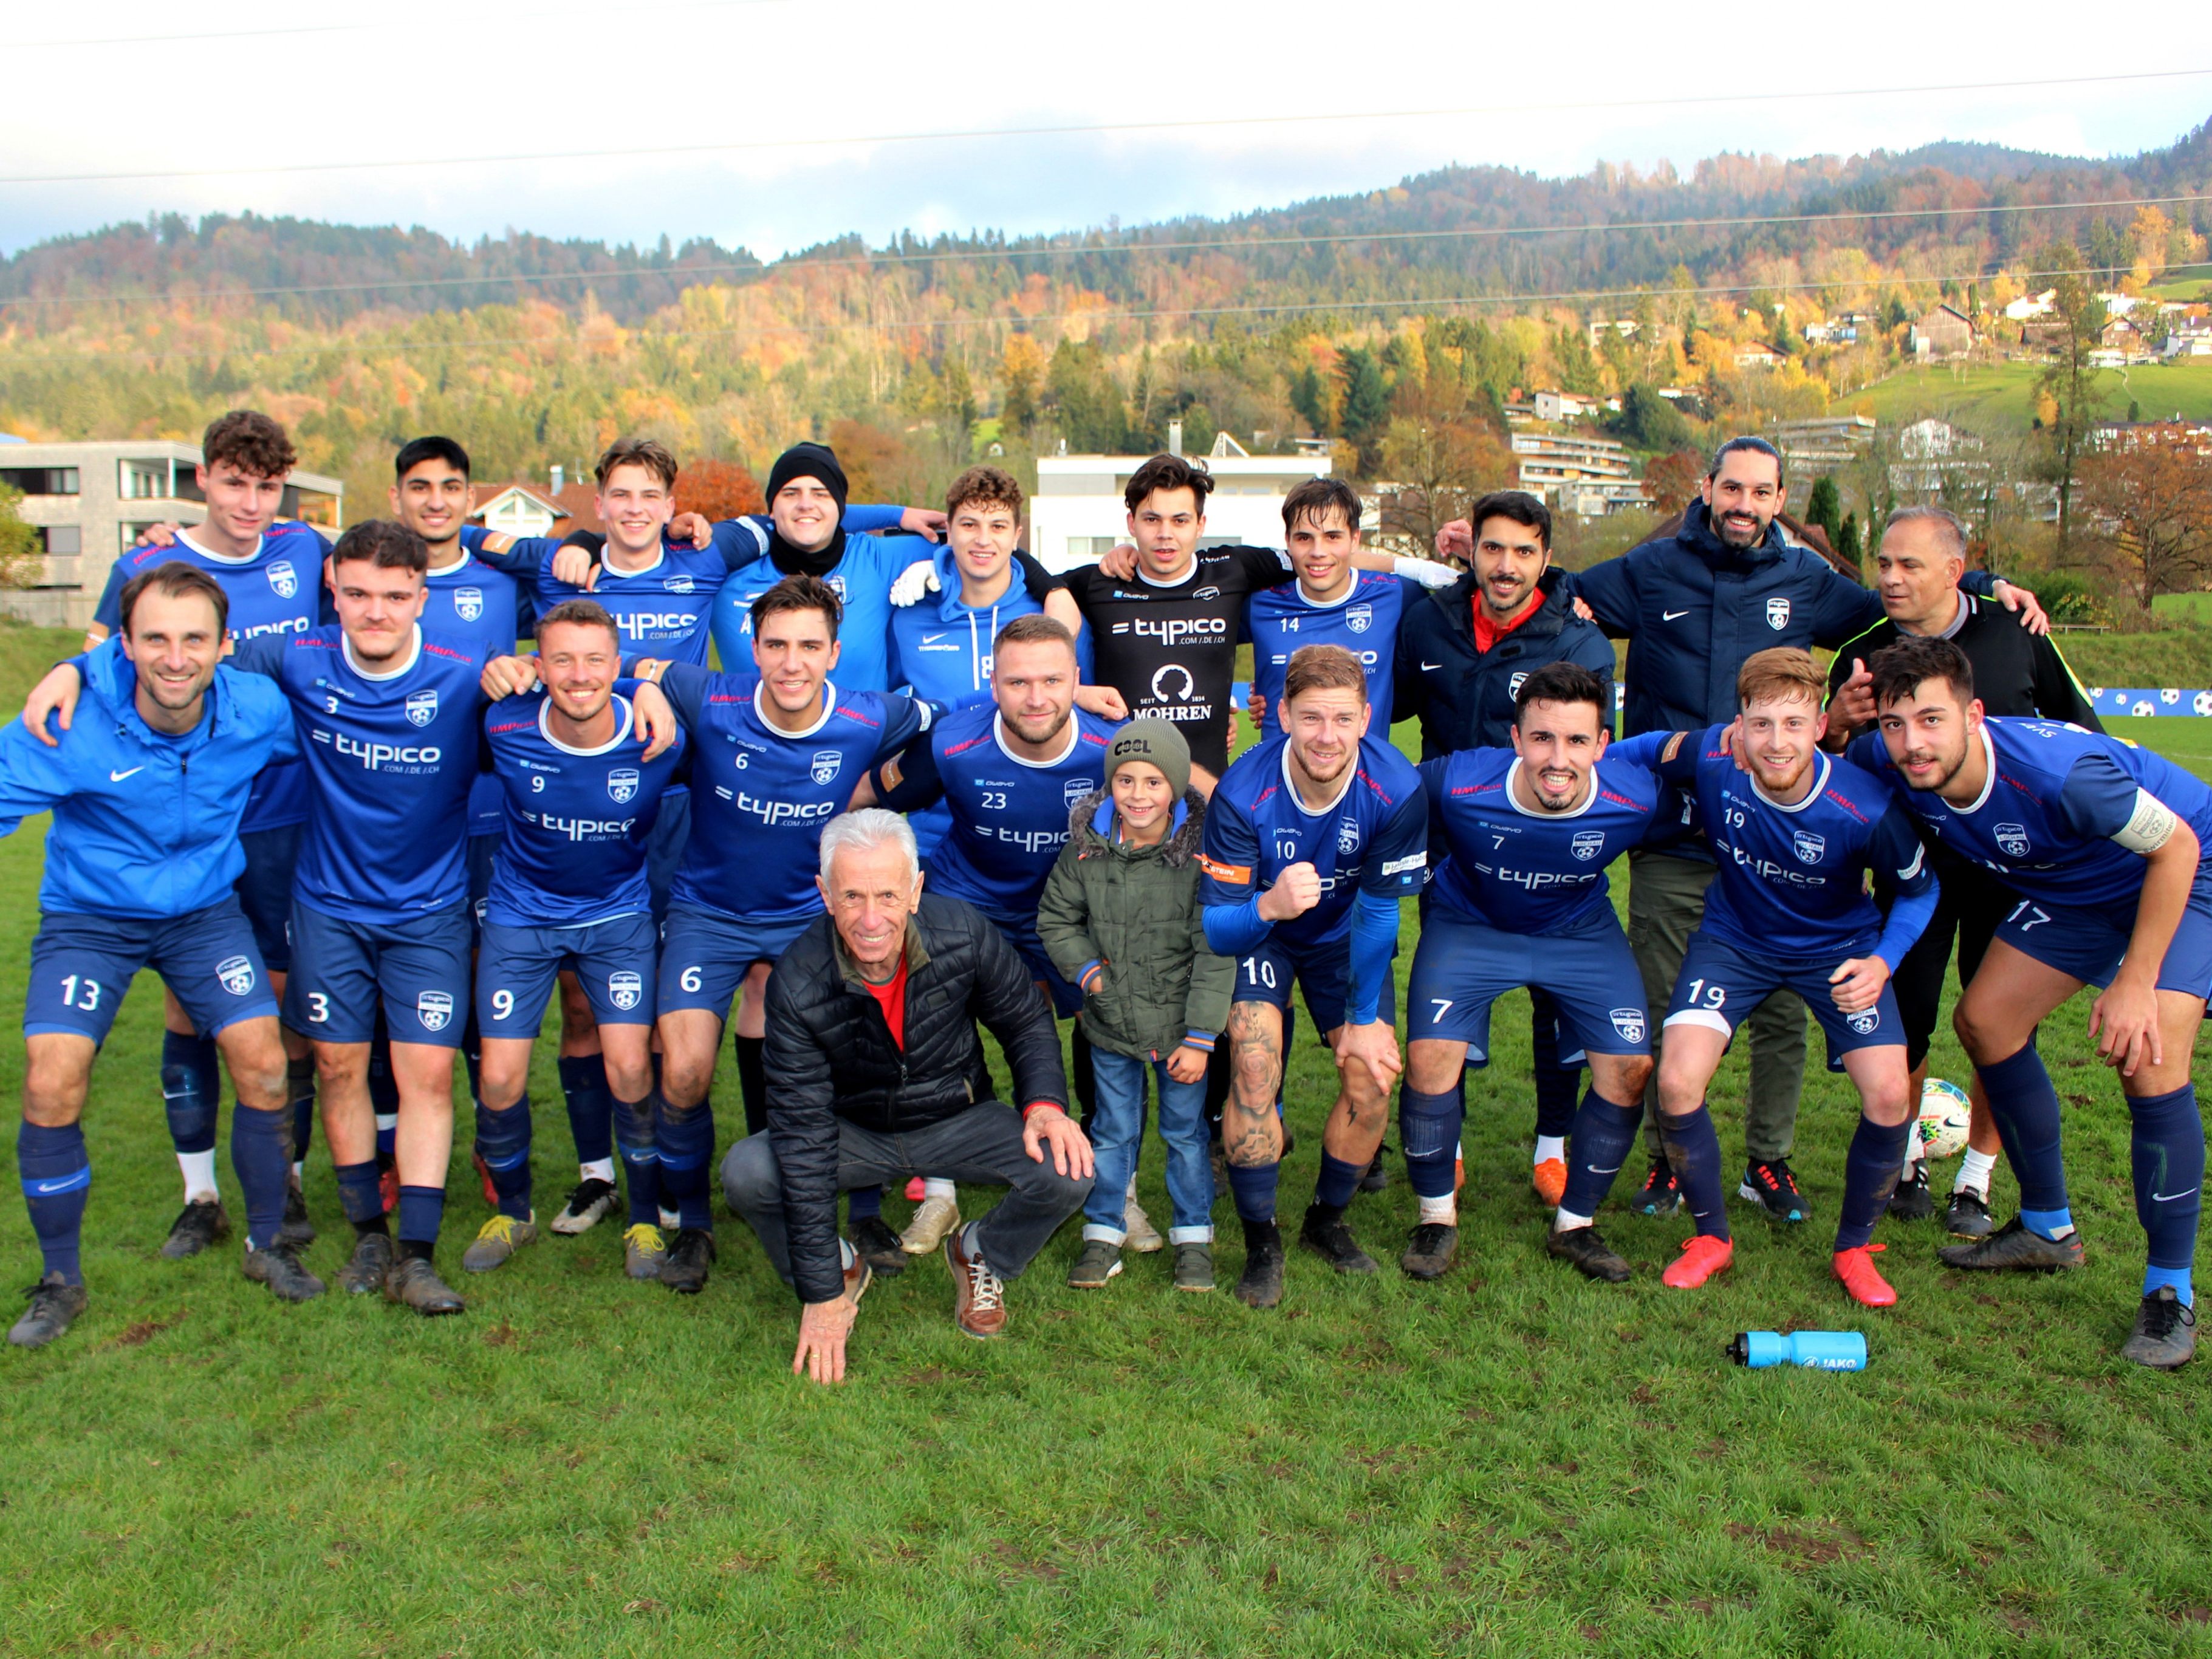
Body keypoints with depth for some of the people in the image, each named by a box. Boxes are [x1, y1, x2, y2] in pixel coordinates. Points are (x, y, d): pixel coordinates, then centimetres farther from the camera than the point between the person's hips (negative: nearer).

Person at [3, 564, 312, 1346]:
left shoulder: (257, 711, -15)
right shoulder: (72, 725, -24)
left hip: (206, 910, 2)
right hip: (89, 917, -1)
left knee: (264, 1066, -9)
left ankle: (267, 1245, 15)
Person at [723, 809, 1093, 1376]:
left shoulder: (962, 933, -22)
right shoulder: (798, 984, -26)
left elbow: (1027, 1022, -2)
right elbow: (804, 1135, -25)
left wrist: (1045, 1103, -22)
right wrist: (822, 1294, -24)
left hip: (958, 1122, 1)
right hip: (854, 1132, 0)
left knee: (1068, 1171, -25)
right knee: (747, 1172, -27)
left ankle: (981, 1256, 9)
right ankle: (843, 1269, 5)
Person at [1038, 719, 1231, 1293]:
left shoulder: (1199, 850, -16)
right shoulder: (1086, 846, -8)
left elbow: (1214, 954, -13)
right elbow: (1056, 920, 8)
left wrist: (1199, 1038, -13)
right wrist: (1089, 971, -7)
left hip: (1180, 1026, -2)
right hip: (1111, 1024, 2)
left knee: (1186, 1131, 12)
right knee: (1113, 1131, 15)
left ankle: (1193, 1237, 29)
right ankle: (1103, 1235, 30)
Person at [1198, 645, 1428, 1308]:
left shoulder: (1397, 790, -28)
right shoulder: (1242, 794, -33)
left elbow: (1378, 912, -15)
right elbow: (1215, 927, -31)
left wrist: (1365, 1018, -8)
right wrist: (1268, 906, -54)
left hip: (1341, 936, 2)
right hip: (1255, 930, -2)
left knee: (1372, 1076, -9)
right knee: (1254, 1061, -22)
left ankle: (1327, 1221, 18)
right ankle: (1261, 1242, -5)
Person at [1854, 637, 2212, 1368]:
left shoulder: (2057, 772, -39)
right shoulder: (1887, 763, -21)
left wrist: (2136, 982, -25)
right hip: (2072, 889, 7)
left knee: (2147, 1055, -22)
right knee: (1985, 1020, 0)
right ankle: (2048, 1229, 20)